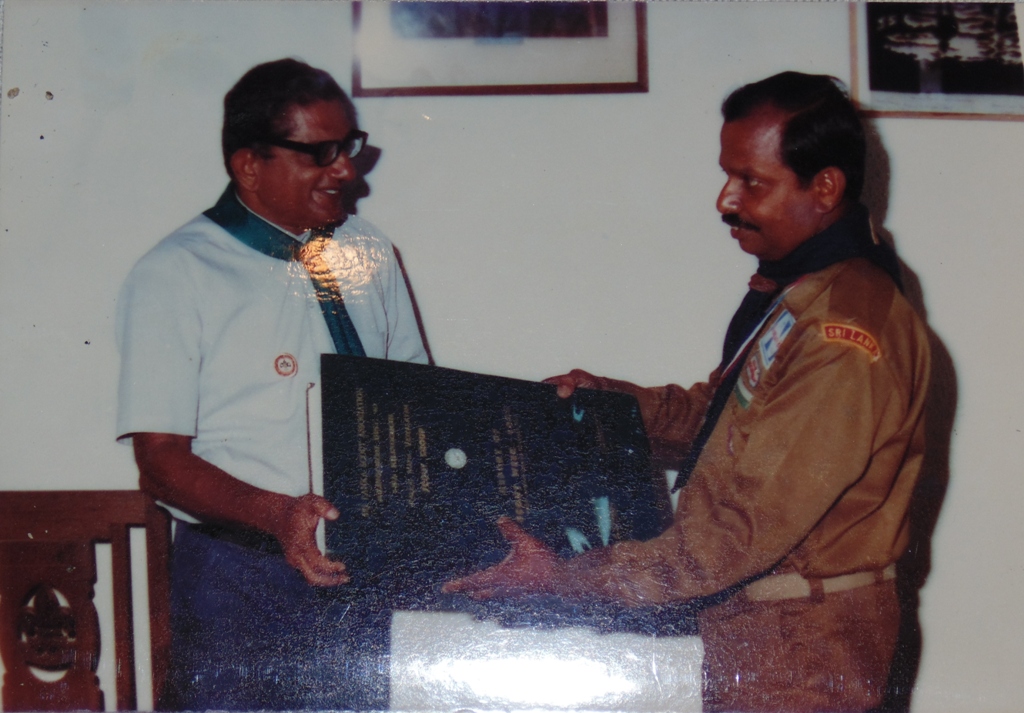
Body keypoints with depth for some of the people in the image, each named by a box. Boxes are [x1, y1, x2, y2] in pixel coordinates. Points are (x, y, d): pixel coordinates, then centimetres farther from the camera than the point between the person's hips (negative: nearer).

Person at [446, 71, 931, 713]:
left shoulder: (844, 335, -26)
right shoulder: (790, 289, 8)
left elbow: (746, 532, -27)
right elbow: (721, 416, 21)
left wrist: (567, 577, -24)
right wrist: (608, 396, 6)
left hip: (798, 656, -9)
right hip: (746, 625, 9)